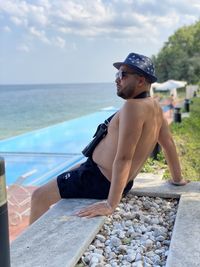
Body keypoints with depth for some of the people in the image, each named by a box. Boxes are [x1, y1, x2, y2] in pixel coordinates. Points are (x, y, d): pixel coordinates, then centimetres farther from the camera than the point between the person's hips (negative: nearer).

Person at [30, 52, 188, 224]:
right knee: (63, 176, 32)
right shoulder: (155, 107, 0)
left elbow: (123, 158, -34)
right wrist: (177, 179, 23)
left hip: (100, 181, -10)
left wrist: (111, 205, -34)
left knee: (39, 196, -2)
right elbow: (169, 143, 10)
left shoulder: (133, 107, -29)